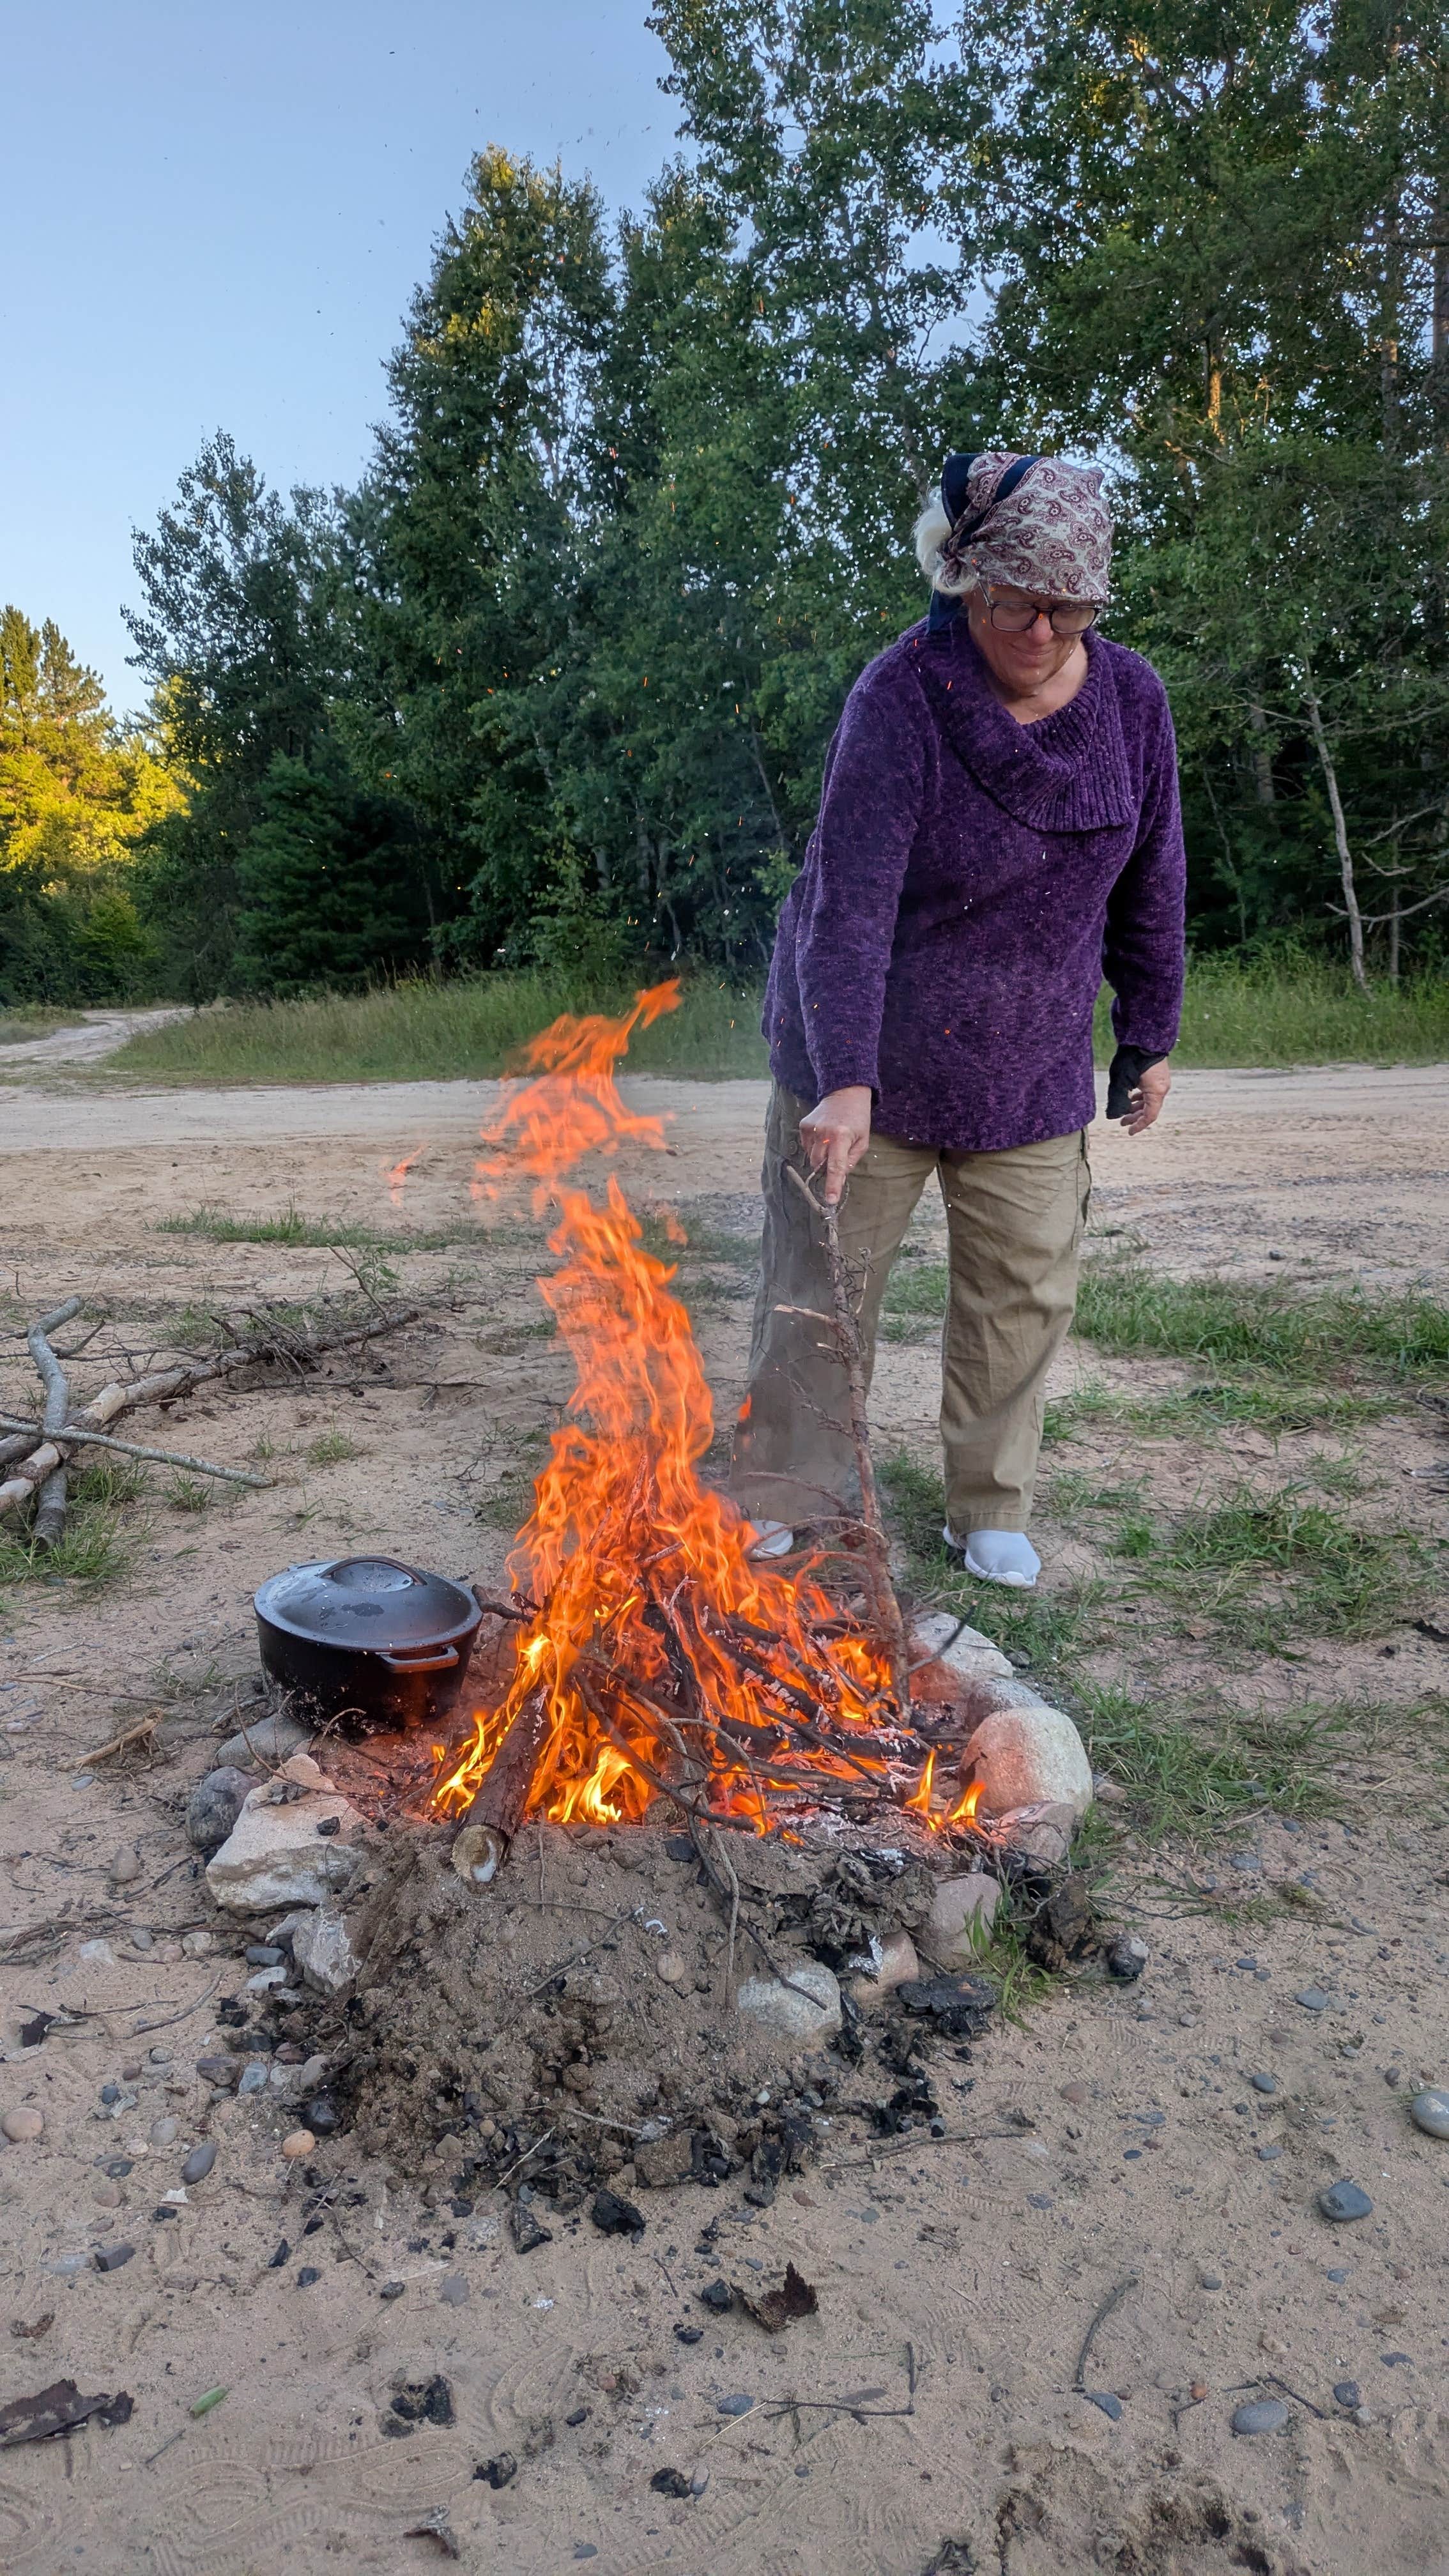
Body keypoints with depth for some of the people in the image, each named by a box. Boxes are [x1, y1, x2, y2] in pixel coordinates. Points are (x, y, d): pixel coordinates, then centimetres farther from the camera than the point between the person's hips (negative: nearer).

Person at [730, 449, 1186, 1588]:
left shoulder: (1133, 701, -3)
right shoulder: (901, 699, -18)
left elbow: (1149, 886, 8)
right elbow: (851, 899, -28)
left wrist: (1149, 1035, 10)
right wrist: (844, 1082, -37)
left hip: (1033, 1068, 4)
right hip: (869, 1063, -4)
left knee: (1027, 1290, 8)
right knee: (822, 1285, 3)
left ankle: (992, 1507, 27)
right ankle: (782, 1504, 21)